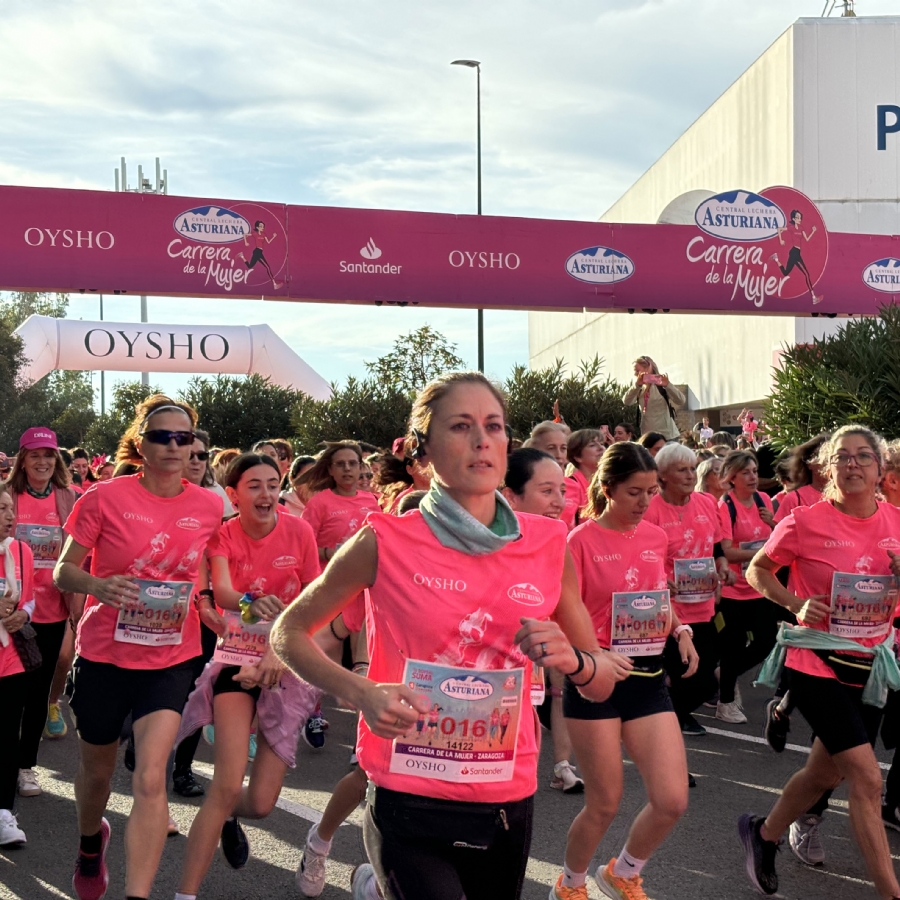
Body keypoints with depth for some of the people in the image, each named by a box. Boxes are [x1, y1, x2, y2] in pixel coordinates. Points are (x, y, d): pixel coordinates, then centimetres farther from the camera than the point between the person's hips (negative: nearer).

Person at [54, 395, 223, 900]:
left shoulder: (209, 506, -3)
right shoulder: (105, 498, -12)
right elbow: (63, 572, -9)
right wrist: (97, 585, -29)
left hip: (171, 659, 1)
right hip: (104, 655, 0)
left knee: (150, 779, -15)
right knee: (98, 771, 20)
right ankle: (91, 841, 53)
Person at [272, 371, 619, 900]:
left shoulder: (548, 545, 0)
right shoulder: (386, 543, -8)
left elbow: (604, 684, 7)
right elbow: (289, 633, 1)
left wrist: (571, 658, -14)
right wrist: (362, 693, -15)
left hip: (508, 801, 4)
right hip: (409, 801, -3)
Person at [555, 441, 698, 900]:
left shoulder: (655, 536, 6)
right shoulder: (582, 540, -11)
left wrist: (680, 630, 1)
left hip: (648, 678, 5)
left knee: (672, 800, -1)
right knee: (604, 805, 4)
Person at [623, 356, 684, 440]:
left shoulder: (662, 385, -4)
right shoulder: (639, 390, 10)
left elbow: (681, 401, -18)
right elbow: (626, 402, -9)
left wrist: (667, 385, -34)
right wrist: (637, 384, -24)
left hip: (667, 436, -5)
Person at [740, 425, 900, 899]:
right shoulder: (805, 522, -13)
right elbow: (757, 570, 1)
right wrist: (796, 604, -15)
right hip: (817, 661, -5)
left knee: (826, 772, 18)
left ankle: (764, 832, 43)